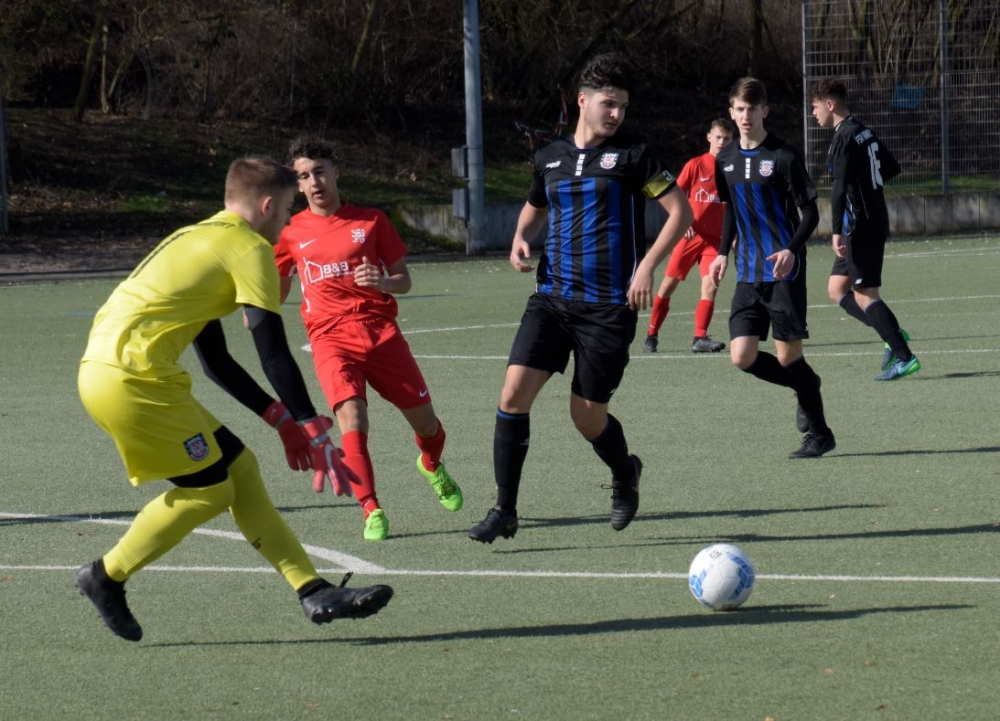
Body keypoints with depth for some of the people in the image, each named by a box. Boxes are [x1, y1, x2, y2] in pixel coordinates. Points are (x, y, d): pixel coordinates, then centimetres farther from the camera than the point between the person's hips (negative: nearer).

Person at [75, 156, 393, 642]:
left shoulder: (201, 240, 25)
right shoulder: (250, 248, -4)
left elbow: (216, 362, 26)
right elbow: (274, 355, -9)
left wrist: (284, 420, 24)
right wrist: (315, 433, -5)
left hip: (105, 366, 10)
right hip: (132, 377, -10)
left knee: (238, 468, 9)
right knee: (210, 489, -1)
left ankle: (314, 593, 8)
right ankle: (106, 577, 9)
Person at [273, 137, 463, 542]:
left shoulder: (370, 221, 7)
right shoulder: (292, 232, 9)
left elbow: (404, 280, 8)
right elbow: (277, 291, 22)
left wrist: (382, 282, -14)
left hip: (381, 330, 1)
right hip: (331, 338, -1)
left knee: (425, 423, 8)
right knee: (352, 418, -24)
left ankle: (432, 467, 43)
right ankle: (371, 511, -18)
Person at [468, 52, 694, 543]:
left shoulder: (632, 157, -2)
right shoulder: (550, 158, 11)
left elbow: (680, 212, -3)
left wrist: (647, 266, -14)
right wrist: (521, 239, 7)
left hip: (609, 305, -4)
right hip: (552, 298, 4)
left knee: (587, 416, 2)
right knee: (514, 392, -12)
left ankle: (625, 474, 36)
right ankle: (504, 510, -4)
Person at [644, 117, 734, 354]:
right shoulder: (695, 165, -2)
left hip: (716, 238, 1)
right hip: (690, 235, -1)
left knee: (710, 285, -14)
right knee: (669, 283, 2)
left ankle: (700, 338, -13)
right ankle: (652, 335, 13)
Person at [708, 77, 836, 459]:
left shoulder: (783, 156, -9)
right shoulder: (726, 159, 9)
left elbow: (810, 212, -8)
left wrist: (792, 250, -23)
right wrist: (724, 252, 14)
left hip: (784, 271, -6)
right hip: (748, 275, 6)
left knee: (788, 355, -5)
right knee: (742, 356, -3)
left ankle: (819, 434, 10)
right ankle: (806, 387, 24)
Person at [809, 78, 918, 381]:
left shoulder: (844, 139, -16)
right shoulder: (864, 132, 13)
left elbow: (840, 189, -24)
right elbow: (891, 168, 23)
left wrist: (837, 231, -29)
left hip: (861, 226, -10)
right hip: (875, 218, 10)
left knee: (864, 295, -6)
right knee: (837, 289, 13)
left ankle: (904, 356, -7)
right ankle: (893, 336, 7)